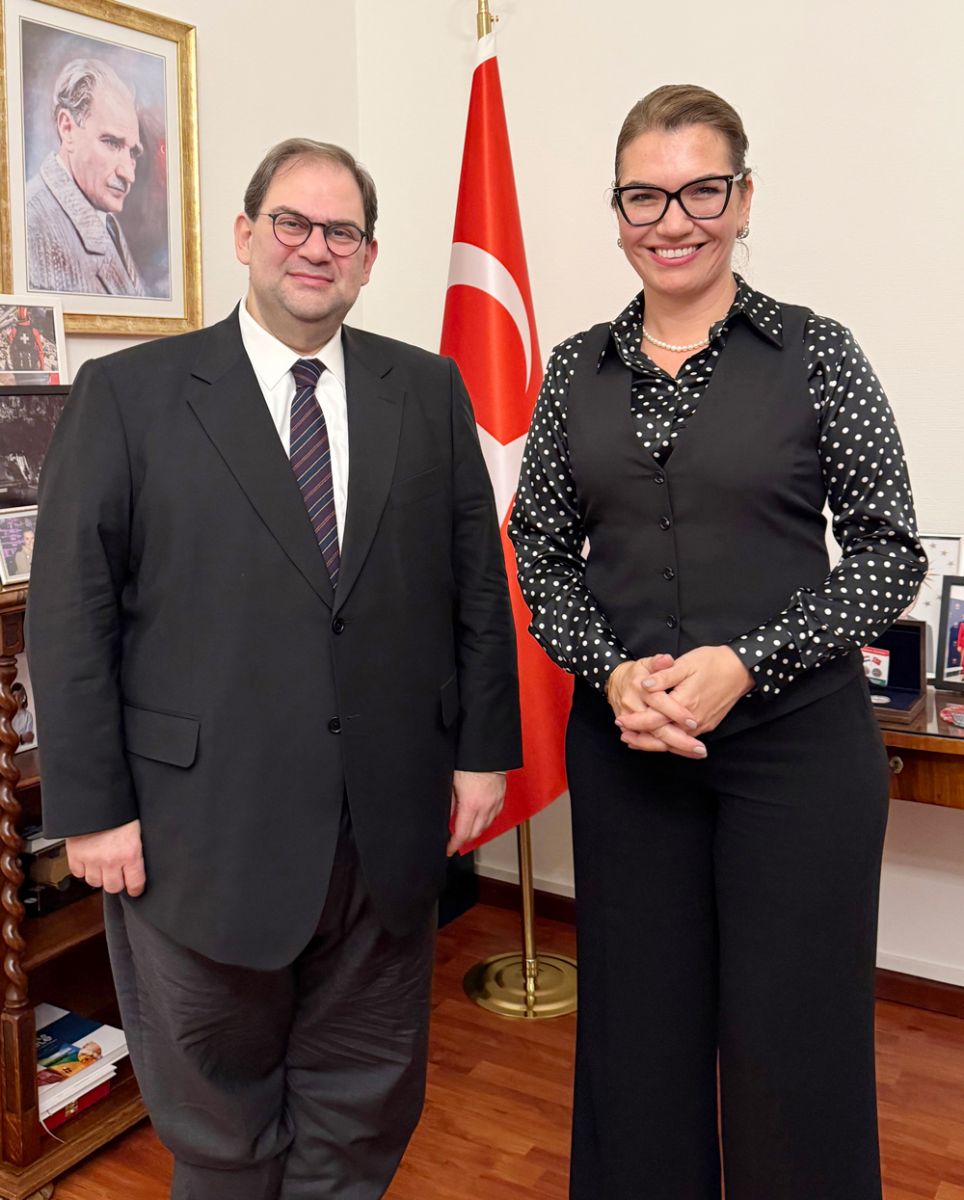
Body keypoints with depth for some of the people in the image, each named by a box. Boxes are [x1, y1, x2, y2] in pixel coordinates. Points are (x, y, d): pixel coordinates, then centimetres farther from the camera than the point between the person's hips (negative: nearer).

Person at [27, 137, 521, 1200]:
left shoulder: (427, 390, 6)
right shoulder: (125, 394, -2)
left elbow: (477, 580, 7)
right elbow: (69, 613, -5)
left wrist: (484, 747, 3)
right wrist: (92, 806, -8)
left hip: (389, 822, 3)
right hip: (204, 823, -2)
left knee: (365, 1108, 19)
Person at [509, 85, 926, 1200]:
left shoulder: (813, 352, -3)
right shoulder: (577, 368, 5)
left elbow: (890, 550, -4)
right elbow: (542, 551, 7)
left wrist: (743, 664, -15)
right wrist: (612, 673, -10)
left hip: (795, 734, -2)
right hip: (625, 737, 3)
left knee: (792, 1042, 7)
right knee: (638, 1026, 14)